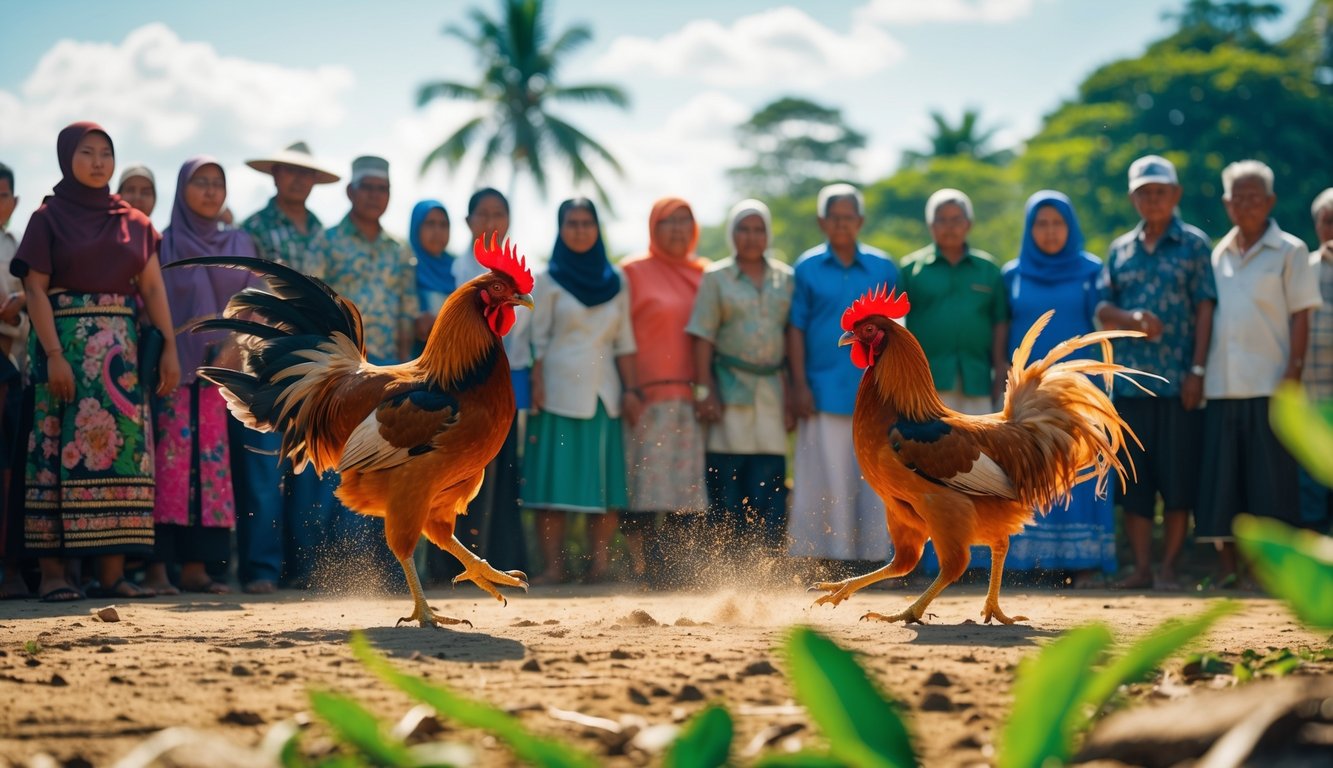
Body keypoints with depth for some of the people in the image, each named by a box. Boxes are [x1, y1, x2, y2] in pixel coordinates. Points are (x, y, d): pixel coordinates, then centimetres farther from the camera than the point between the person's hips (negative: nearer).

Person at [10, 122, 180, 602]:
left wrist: (169, 347, -3)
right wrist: (53, 354, -16)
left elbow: (153, 288, 9)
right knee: (62, 449, -7)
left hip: (121, 346, 4)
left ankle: (112, 571, -1)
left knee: (121, 447, -2)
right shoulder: (48, 218, 3)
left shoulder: (133, 223, 14)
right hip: (67, 341, -4)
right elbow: (35, 289, -5)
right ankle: (52, 570, -5)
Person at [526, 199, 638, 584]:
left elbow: (624, 340, 11)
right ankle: (553, 565, -2)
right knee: (555, 478, -5)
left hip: (602, 392, 3)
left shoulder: (615, 281, 12)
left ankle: (600, 563, 4)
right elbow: (537, 340, 0)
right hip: (560, 390, -3)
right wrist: (537, 391, -9)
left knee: (605, 479, 0)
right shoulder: (548, 280, 5)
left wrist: (630, 389, 3)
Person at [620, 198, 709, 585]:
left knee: (687, 483, 2)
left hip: (692, 397, 4)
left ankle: (676, 566, 7)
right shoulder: (634, 272, 3)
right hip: (650, 397, -4)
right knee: (645, 482, -9)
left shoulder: (704, 275, 16)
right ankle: (640, 565, -6)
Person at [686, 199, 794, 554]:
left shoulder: (785, 279, 11)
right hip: (729, 389, -1)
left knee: (770, 480, -5)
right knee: (727, 482, -4)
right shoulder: (716, 278, 6)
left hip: (772, 390, 1)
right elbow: (703, 340, 1)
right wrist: (705, 392, -7)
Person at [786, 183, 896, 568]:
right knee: (826, 478, -1)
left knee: (873, 478, 1)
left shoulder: (883, 268, 10)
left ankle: (874, 555, 5)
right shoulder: (807, 268, 6)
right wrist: (800, 385, -3)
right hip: (823, 391, -1)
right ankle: (820, 555, 3)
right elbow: (796, 329, 5)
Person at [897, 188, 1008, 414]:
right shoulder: (912, 268, 5)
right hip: (928, 379, -2)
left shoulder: (988, 268, 11)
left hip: (976, 380, 2)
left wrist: (1000, 372, 4)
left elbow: (1000, 323, 10)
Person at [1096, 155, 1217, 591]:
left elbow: (1204, 308, -2)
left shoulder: (1194, 244, 4)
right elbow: (1102, 309, 9)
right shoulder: (1121, 249, 14)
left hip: (1177, 382, -3)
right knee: (1133, 479, 4)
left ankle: (1169, 568, 5)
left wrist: (1197, 370, -10)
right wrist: (1134, 319, -13)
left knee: (1178, 477, -2)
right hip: (1129, 380, 3)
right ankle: (1141, 568, 10)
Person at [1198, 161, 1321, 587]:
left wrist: (1294, 370, -11)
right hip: (1221, 386, 4)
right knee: (1220, 477, 3)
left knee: (1270, 478, -4)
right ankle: (1228, 565, 8)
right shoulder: (1218, 254, 16)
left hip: (1269, 385, -4)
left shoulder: (1289, 251, 3)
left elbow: (1300, 316, -2)